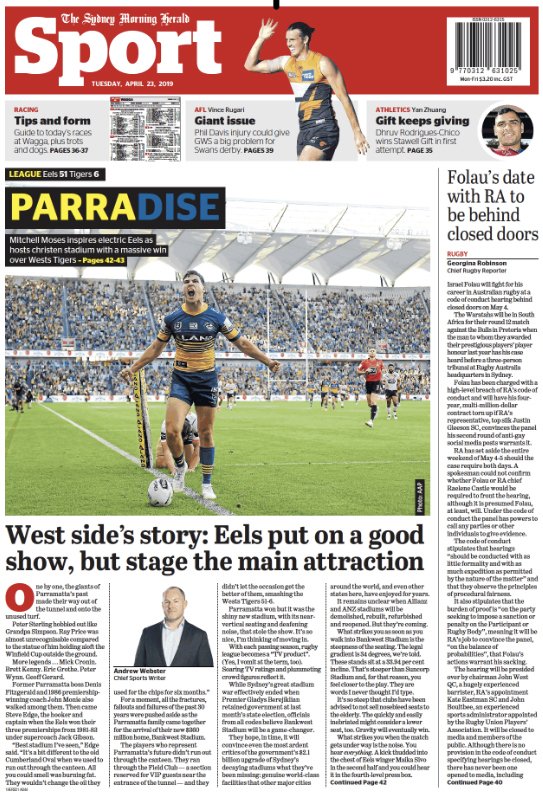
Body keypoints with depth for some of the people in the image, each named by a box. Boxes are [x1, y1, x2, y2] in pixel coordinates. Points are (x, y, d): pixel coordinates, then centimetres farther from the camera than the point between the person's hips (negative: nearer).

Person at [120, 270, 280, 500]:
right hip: (181, 378, 0)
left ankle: (207, 484, 19)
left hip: (207, 379, 0)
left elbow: (243, 343, 2)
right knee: (172, 430, -15)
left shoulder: (217, 318, -4)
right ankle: (180, 466, 16)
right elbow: (155, 348, 11)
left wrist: (268, 361, -6)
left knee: (206, 433, 5)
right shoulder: (171, 319, -1)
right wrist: (133, 368, 5)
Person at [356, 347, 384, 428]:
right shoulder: (365, 362, 2)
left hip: (376, 383, -3)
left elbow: (382, 370, 21)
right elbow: (357, 371, 2)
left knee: (373, 402, -17)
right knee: (369, 403, 10)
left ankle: (371, 421, -22)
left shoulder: (379, 362, 4)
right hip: (368, 382, 3)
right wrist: (365, 372, -14)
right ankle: (376, 409, 46)